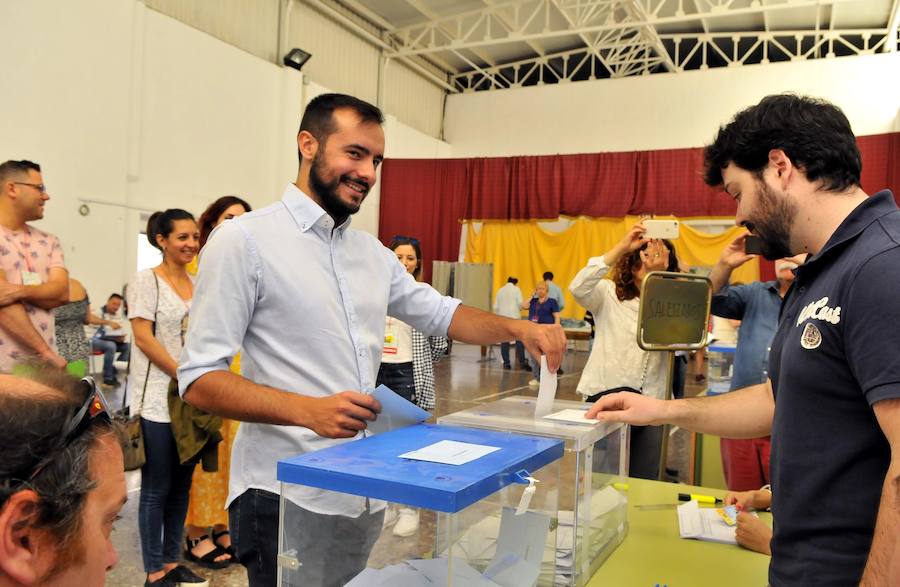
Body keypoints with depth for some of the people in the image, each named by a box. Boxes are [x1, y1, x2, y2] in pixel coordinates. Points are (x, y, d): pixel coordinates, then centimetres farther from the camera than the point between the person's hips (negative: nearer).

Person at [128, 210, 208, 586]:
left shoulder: (197, 285, 11)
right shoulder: (146, 280, -6)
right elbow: (144, 338, -12)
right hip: (158, 400, -6)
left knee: (182, 484, 12)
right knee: (156, 488, 3)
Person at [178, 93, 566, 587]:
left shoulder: (373, 253, 9)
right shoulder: (245, 241, -11)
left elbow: (441, 313, 17)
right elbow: (198, 379, -13)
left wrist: (518, 329, -1)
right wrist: (309, 411, -27)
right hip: (286, 496, -6)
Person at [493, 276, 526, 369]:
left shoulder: (500, 290, 13)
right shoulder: (516, 289, 5)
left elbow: (495, 306, 9)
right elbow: (520, 302, -6)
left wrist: (497, 316, 21)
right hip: (514, 317, -3)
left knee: (504, 341, 2)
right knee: (519, 340, -1)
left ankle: (506, 363, 0)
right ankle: (522, 362, -6)